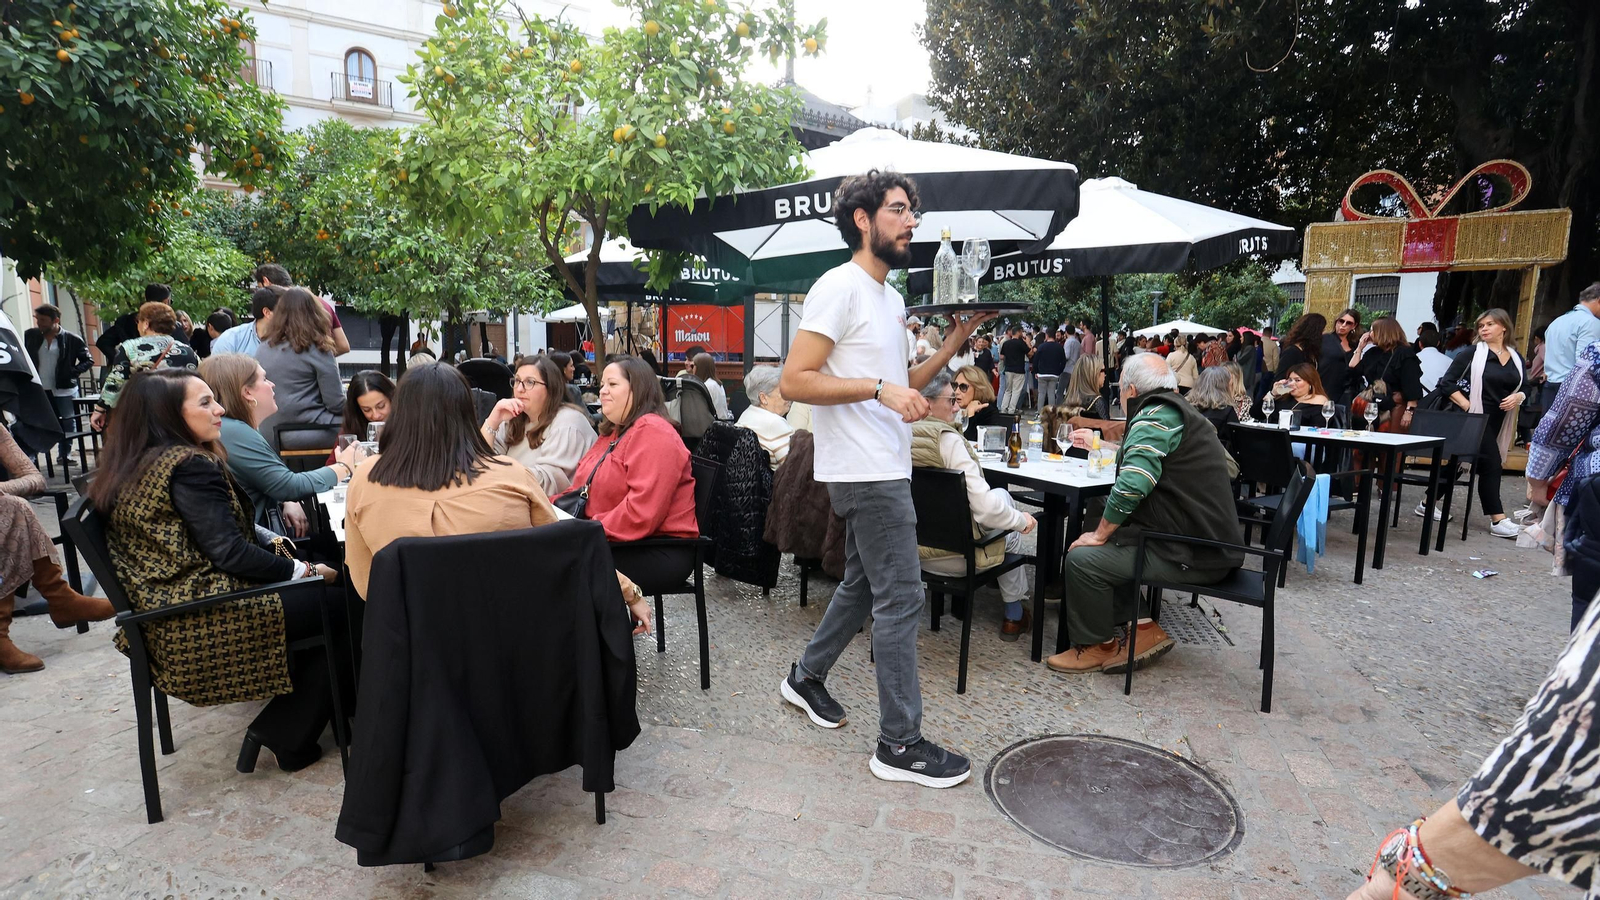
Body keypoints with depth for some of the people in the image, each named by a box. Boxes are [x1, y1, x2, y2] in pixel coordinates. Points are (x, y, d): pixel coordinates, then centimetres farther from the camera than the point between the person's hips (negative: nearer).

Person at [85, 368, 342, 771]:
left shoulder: (131, 467, 12)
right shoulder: (191, 466, -19)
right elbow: (230, 553, -23)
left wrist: (272, 540, 8)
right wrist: (307, 570, -14)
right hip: (203, 624, -10)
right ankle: (286, 736, 3)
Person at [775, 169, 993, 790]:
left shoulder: (891, 298, 17)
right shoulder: (839, 288, -12)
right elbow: (794, 381, -19)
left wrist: (955, 342, 12)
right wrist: (878, 387, -26)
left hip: (884, 470, 10)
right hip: (866, 473, -10)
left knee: (863, 584, 20)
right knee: (901, 598, -6)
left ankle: (807, 677, 38)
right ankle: (900, 744, 6)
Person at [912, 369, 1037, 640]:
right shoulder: (947, 439, -23)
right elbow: (985, 506, -24)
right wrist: (1022, 520, -6)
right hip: (953, 555, -6)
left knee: (1001, 496, 25)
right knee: (1012, 536, 24)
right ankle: (1014, 617, 35)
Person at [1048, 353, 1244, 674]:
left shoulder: (1156, 417, -16)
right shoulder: (1179, 412, 16)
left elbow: (1131, 485, -28)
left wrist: (1100, 535, -15)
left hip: (1195, 554, -10)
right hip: (1208, 540, 11)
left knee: (1083, 557, -13)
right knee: (1113, 544, 21)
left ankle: (1097, 646, 6)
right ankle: (1142, 628, 15)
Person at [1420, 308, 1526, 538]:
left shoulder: (1516, 359, 11)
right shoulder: (1472, 354, -4)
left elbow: (1523, 388, 16)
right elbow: (1447, 382, -7)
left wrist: (1518, 397, -7)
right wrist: (1466, 405, -15)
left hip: (1498, 421, 5)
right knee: (1491, 464, -10)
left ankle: (1429, 503, 23)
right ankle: (1498, 520, -6)